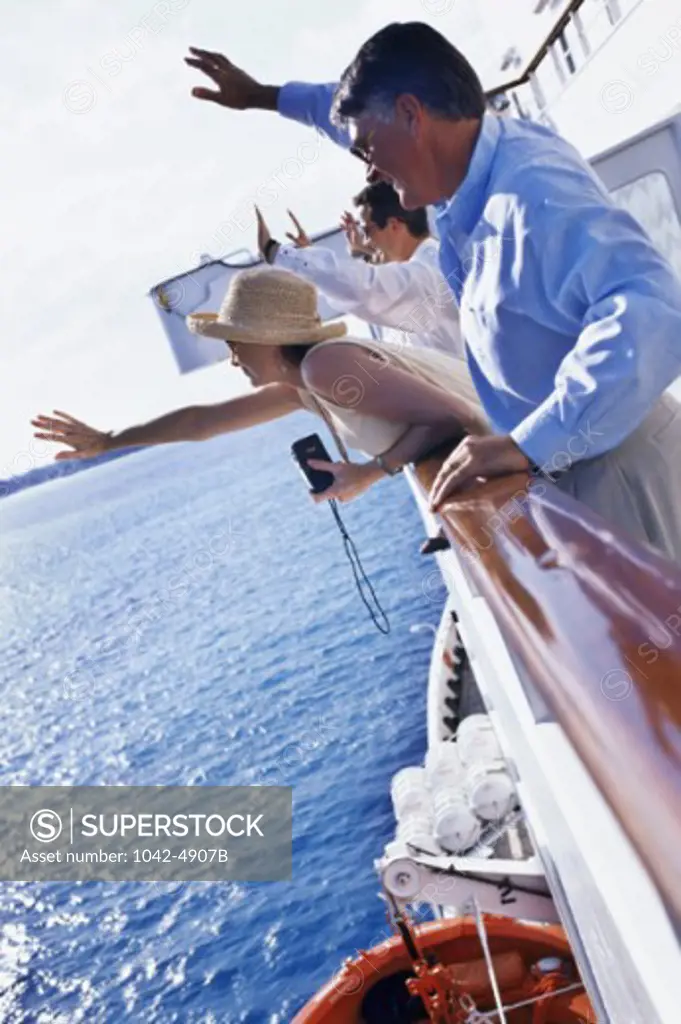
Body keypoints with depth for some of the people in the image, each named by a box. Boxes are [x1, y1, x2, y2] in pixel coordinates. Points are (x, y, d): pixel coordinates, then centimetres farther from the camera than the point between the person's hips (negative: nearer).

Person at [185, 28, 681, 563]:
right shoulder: (473, 159, 1)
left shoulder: (533, 197, -29)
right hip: (572, 454, 9)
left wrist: (530, 444, -43)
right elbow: (364, 109, 22)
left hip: (612, 460, -9)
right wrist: (262, 96, 32)